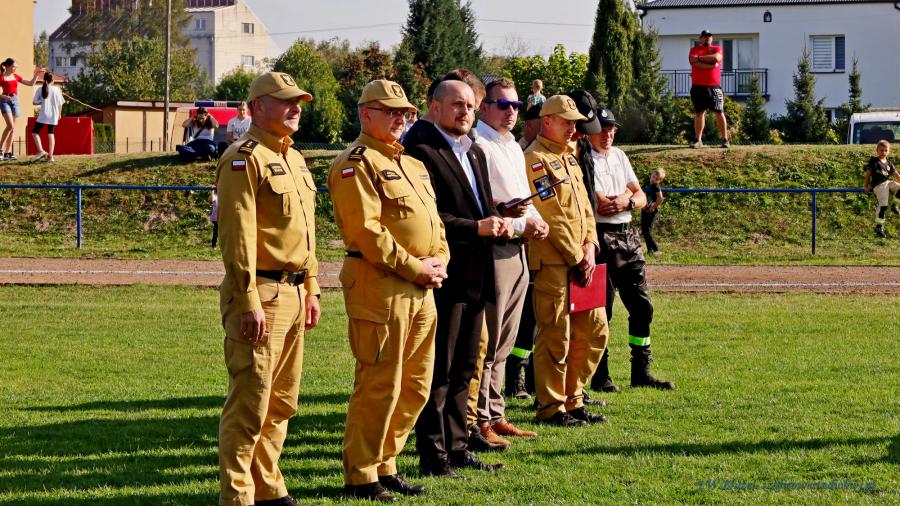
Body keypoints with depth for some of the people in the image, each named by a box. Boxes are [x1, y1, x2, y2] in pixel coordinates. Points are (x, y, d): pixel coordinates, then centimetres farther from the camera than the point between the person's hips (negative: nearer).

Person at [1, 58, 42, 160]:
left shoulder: (16, 77, 12)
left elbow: (31, 83, 18)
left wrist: (37, 73, 11)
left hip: (15, 101, 6)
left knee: (12, 128, 4)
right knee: (10, 125, -21)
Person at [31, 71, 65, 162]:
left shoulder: (40, 89, -3)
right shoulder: (56, 89, 0)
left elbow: (34, 102, -6)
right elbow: (60, 103, 3)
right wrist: (59, 113, 18)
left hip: (43, 115, -2)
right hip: (53, 115, 2)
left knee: (35, 132, 10)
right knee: (51, 134, 7)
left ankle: (41, 151, -7)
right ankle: (50, 156, 1)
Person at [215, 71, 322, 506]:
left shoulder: (294, 160, 18)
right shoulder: (244, 159, -12)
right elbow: (237, 236, -18)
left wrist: (311, 290, 19)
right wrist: (249, 303, -21)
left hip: (293, 295, 9)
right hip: (260, 296, -9)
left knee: (282, 402, 14)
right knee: (250, 401, -8)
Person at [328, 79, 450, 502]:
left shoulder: (411, 164, 21)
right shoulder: (356, 164, -9)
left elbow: (434, 221, 22)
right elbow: (367, 230, -17)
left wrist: (439, 262, 3)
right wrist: (415, 269, -16)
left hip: (420, 289, 9)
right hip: (379, 285, -9)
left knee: (416, 385, 13)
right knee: (379, 384, -7)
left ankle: (385, 466, 23)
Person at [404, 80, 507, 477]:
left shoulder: (475, 153, 18)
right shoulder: (423, 152, -11)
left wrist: (494, 221, 1)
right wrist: (476, 228, -19)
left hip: (475, 278, 9)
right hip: (445, 276, -9)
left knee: (464, 369, 14)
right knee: (438, 370, -3)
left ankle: (456, 448, 22)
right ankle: (432, 456, 2)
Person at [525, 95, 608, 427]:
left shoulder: (569, 156, 17)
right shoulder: (536, 159, -12)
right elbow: (552, 217, -16)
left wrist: (590, 246, 1)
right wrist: (576, 259, -13)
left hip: (580, 261, 9)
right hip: (553, 263, -9)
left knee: (594, 332, 12)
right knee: (555, 337, -4)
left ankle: (573, 400, 22)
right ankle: (552, 409, 5)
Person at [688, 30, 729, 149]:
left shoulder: (717, 49, 9)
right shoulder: (694, 50, 9)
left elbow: (716, 58, -13)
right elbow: (694, 62, -10)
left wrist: (699, 58, -7)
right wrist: (711, 64, -13)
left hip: (714, 87, -1)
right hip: (698, 87, 1)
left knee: (719, 112, -2)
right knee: (699, 113, 3)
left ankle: (725, 139, 1)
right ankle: (698, 140, 5)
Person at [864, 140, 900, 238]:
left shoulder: (889, 163, 21)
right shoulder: (873, 161, 7)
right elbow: (868, 174, 6)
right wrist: (866, 186, 4)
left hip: (889, 183, 5)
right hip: (878, 185, -5)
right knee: (883, 205, -17)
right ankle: (879, 226, -10)